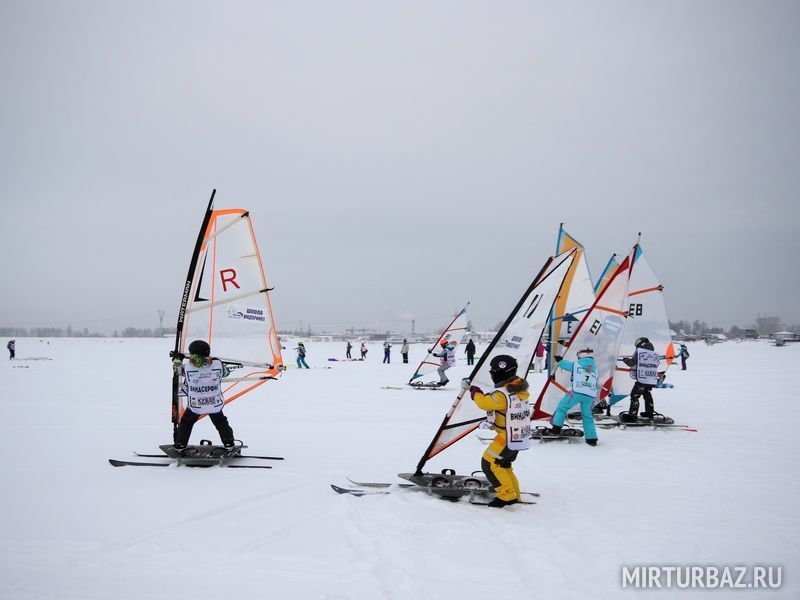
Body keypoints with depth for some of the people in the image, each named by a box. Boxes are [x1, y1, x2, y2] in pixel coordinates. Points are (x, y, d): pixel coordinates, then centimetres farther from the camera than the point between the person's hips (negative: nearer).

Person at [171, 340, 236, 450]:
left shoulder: (188, 368, -20)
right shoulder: (217, 364, -18)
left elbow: (177, 368, 1)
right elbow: (225, 372, 3)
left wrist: (177, 358, 23)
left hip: (194, 405, -1)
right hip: (215, 404, 1)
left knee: (186, 422, 22)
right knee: (220, 422, 22)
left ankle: (180, 444, 24)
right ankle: (229, 443, 22)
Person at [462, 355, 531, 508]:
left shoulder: (502, 394, -25)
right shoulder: (520, 388, 3)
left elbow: (484, 403, -13)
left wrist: (473, 390, 1)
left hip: (507, 438, -9)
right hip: (520, 437, 9)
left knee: (489, 463, -1)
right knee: (502, 463, 23)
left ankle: (507, 496, -1)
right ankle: (514, 493, 27)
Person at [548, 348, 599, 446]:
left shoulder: (576, 365, 7)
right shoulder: (595, 369, 18)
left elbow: (564, 364, 20)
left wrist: (559, 360, 40)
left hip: (577, 392, -4)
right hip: (590, 396, 4)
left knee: (562, 407, 13)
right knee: (587, 415, 16)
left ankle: (556, 428, 10)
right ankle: (591, 438, 12)